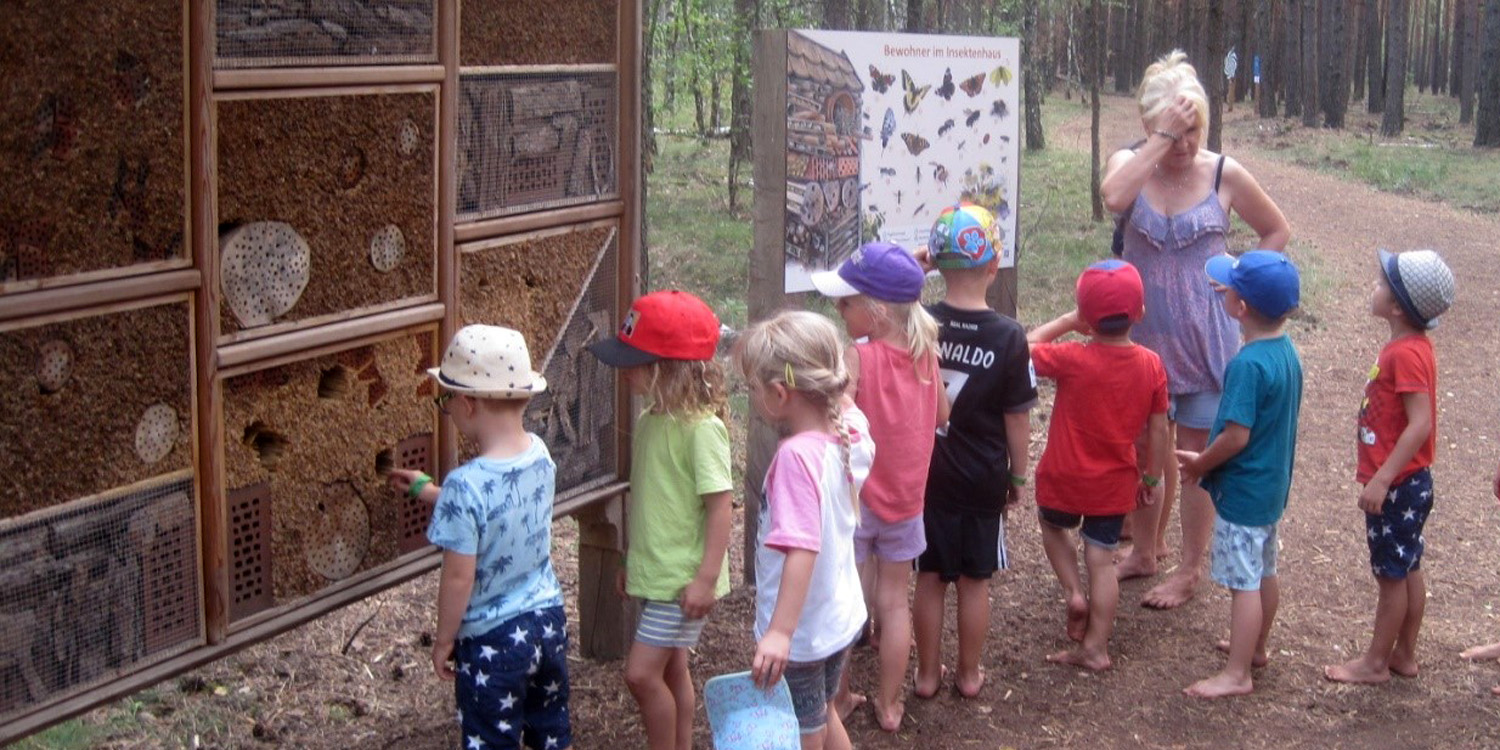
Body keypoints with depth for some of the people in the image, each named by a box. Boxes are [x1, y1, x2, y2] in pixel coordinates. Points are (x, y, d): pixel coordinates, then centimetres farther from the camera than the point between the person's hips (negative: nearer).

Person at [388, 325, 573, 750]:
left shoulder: (466, 486, -27)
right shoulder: (540, 455, -6)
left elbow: (459, 578, -21)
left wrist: (444, 640, -6)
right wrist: (426, 490, 24)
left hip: (492, 639, -6)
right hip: (548, 619, 6)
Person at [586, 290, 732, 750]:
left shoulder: (701, 427, -20)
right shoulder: (651, 420, 5)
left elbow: (721, 504, -21)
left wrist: (707, 577, -22)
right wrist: (631, 562, 20)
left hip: (684, 578, -8)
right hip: (655, 573, 8)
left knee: (642, 673, -8)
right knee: (671, 669, 17)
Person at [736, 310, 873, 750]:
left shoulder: (796, 455, -29)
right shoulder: (848, 431, -6)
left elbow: (802, 548, -36)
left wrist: (781, 631, -40)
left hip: (799, 634, -8)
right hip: (841, 616, 8)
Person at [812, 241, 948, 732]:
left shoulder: (856, 357, -23)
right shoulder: (926, 352, -7)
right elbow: (941, 416, 7)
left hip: (855, 497, -4)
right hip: (906, 498, 4)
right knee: (894, 602, 16)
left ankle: (839, 699, 24)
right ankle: (889, 705, 26)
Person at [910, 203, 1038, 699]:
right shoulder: (1008, 337, -15)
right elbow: (1017, 418, -10)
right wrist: (1019, 475, 6)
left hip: (925, 473, 2)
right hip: (983, 480, -1)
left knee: (930, 578, 14)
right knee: (974, 581, 14)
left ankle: (927, 673, 24)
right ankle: (969, 674, 26)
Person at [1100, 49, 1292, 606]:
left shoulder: (1225, 175, -7)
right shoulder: (1129, 164, -4)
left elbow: (1277, 231, 8)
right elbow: (1113, 197, -29)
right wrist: (1162, 138, -28)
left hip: (1204, 339, -2)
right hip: (1141, 333, 2)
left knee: (1196, 454, 7)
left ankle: (1189, 570, 20)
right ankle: (1145, 551, 34)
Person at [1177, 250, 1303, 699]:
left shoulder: (1248, 365, -27)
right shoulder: (1288, 353, 2)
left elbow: (1236, 435, -27)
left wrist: (1200, 465, -9)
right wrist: (1206, 460, 13)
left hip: (1242, 492, -9)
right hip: (1273, 484, 9)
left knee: (1244, 582, -1)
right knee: (1264, 573, 22)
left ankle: (1237, 674, 8)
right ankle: (1256, 646, 39)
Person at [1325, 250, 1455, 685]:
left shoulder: (1406, 354, -23)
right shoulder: (1410, 346, 7)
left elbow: (1420, 423, -27)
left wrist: (1382, 479, -26)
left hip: (1397, 487, -9)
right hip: (1408, 483, 9)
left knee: (1392, 574, 3)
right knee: (1409, 570, 17)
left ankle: (1375, 663, 15)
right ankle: (1404, 654, 29)